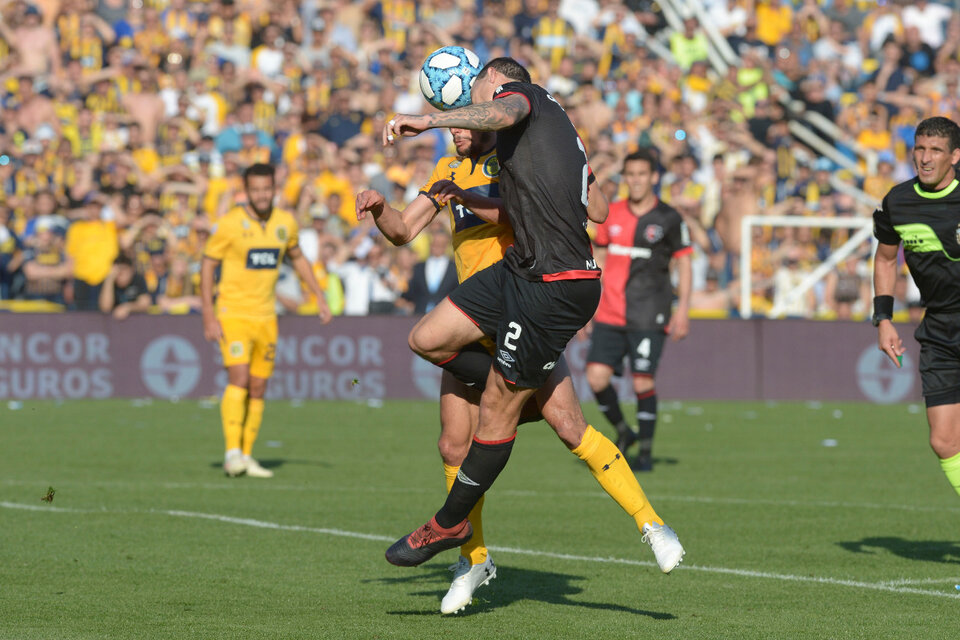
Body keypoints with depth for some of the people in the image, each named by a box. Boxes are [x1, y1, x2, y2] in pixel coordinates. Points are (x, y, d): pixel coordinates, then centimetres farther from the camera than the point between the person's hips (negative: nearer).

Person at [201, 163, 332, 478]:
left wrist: (319, 297, 15)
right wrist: (209, 318, -12)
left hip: (266, 316, 5)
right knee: (239, 379, -19)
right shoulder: (230, 223, -11)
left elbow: (298, 259, 21)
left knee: (258, 389, 5)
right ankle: (232, 452, -20)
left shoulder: (285, 222, 3)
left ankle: (246, 456, 12)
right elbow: (207, 266, -6)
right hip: (233, 314, -5)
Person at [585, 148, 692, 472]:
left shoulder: (668, 219, -1)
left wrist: (682, 308, -7)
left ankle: (645, 452, 5)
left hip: (648, 317, -4)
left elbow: (684, 264, 2)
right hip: (610, 314, 4)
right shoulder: (612, 214, 10)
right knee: (596, 377, -7)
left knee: (643, 382, -8)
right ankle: (623, 432, 17)